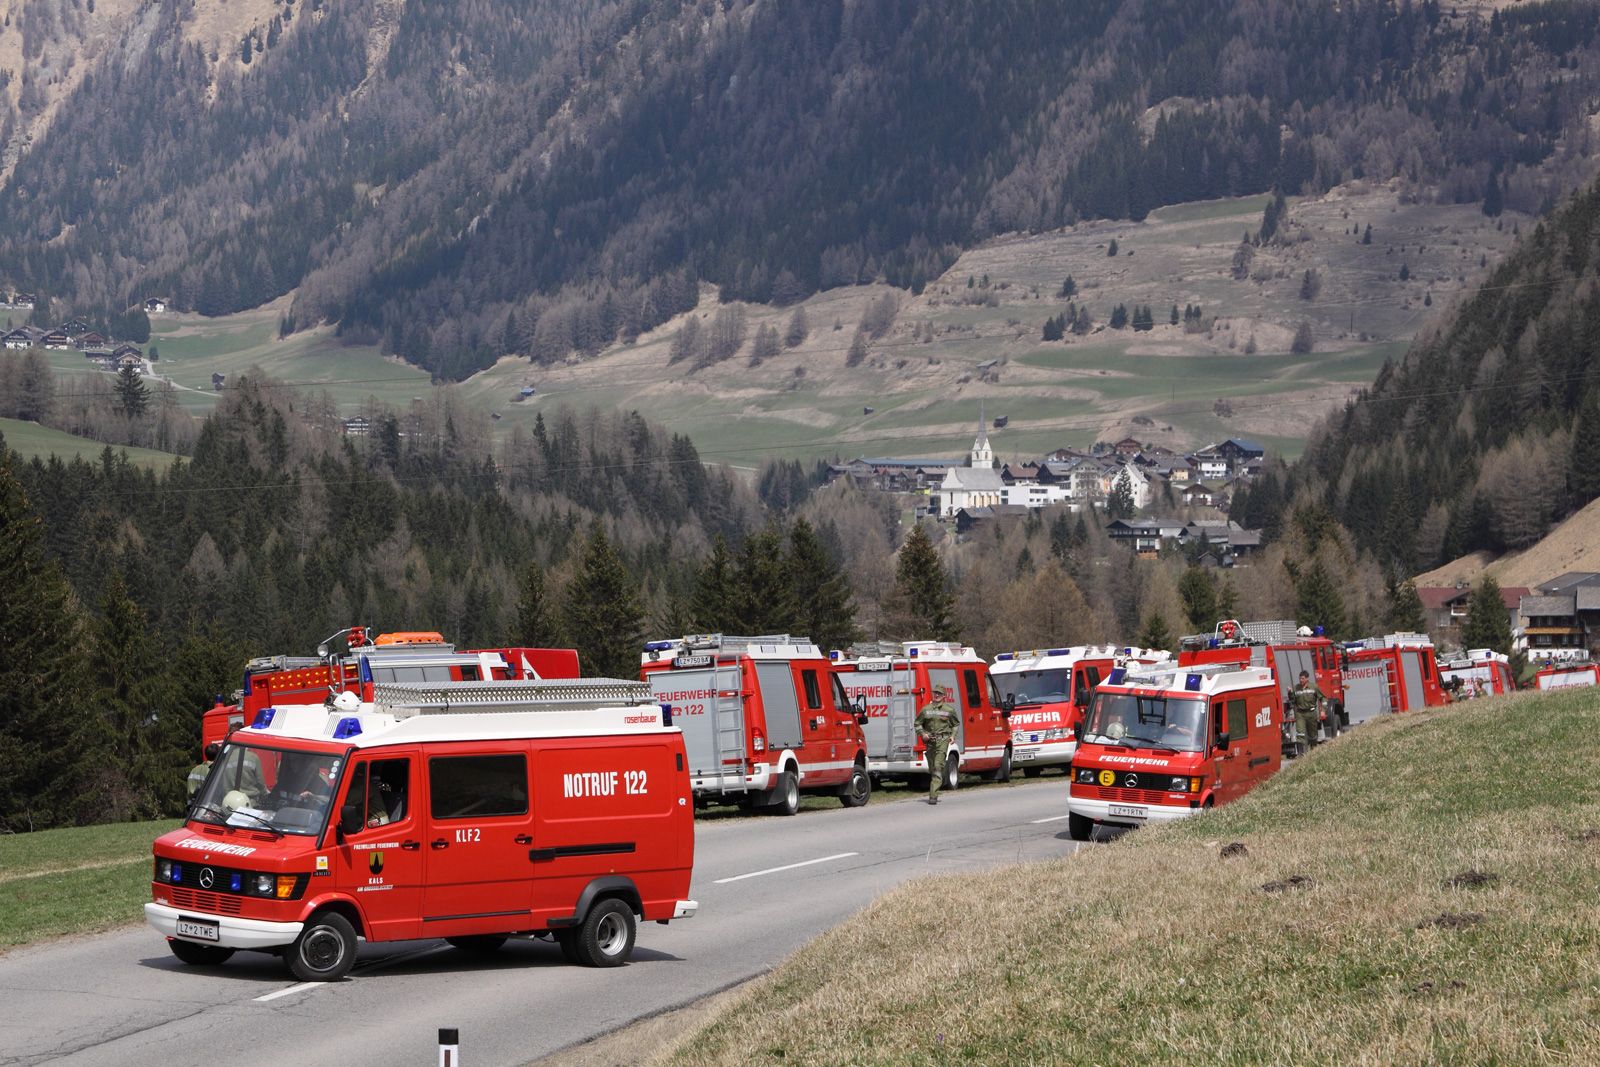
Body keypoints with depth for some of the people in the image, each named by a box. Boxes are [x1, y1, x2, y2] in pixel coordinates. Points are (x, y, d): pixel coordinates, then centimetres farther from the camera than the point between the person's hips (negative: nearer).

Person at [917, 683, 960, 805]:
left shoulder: (949, 709, 5)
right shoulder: (926, 709, 7)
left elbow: (956, 724, 19)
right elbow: (917, 724, 15)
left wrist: (953, 736, 5)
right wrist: (923, 734, -2)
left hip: (943, 740, -3)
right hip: (930, 740, 3)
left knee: (938, 766, -14)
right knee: (931, 767, 10)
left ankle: (933, 796, -19)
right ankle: (933, 792, 29)